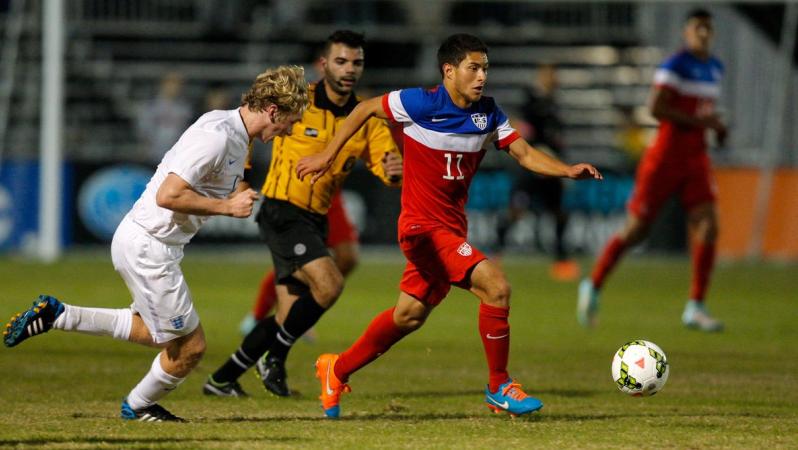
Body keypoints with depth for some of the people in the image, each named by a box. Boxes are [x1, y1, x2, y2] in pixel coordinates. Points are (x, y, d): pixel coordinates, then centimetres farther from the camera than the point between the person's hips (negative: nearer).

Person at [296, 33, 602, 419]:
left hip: (452, 227, 8)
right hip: (423, 226, -8)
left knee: (410, 315, 17)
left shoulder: (488, 113, 1)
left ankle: (337, 370, 35)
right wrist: (328, 155, -4)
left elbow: (524, 154, 1)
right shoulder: (422, 104, -15)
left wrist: (568, 170, -16)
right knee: (495, 286, -20)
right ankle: (499, 388, -7)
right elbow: (365, 109, -3)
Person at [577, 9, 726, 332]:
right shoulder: (674, 66, -13)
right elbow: (655, 108, -21)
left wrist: (716, 124, 9)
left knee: (708, 226, -10)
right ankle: (593, 286, 21)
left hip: (696, 160, 6)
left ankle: (695, 308, -6)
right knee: (636, 229, 0)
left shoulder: (715, 68, 13)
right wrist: (698, 121, -20)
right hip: (666, 157, -6)